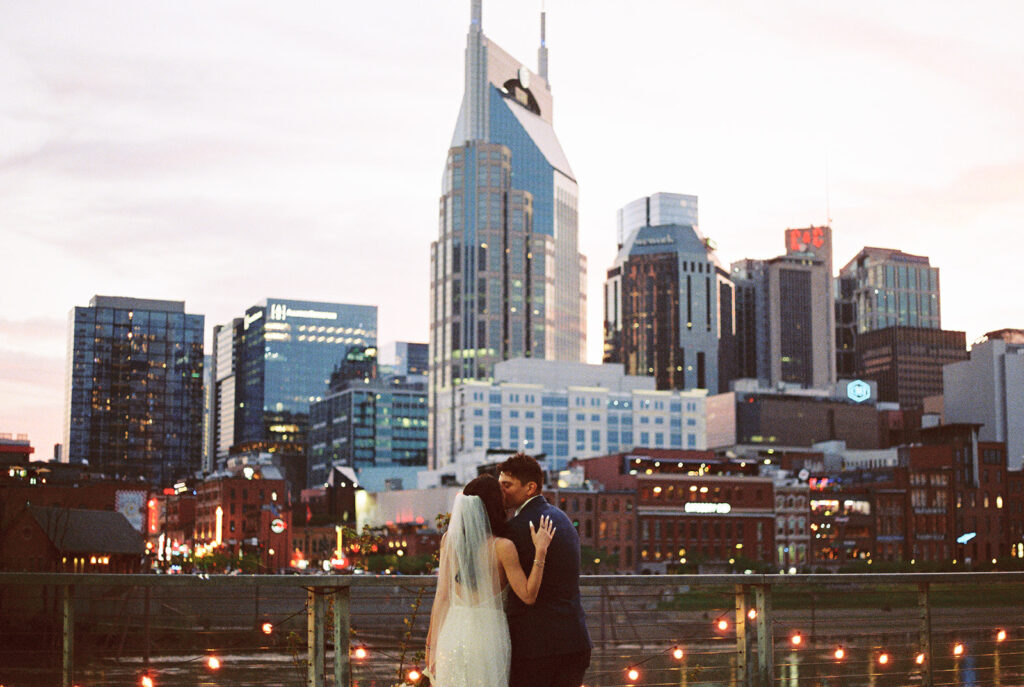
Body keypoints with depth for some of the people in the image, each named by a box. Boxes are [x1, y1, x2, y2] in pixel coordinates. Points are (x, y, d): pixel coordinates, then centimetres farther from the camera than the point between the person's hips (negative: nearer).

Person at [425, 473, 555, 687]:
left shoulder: (450, 539, 1)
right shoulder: (502, 547, -11)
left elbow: (442, 595, 3)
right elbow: (528, 596, -9)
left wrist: (432, 642, 9)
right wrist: (540, 551, -11)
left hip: (452, 632, 4)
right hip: (487, 634, -4)